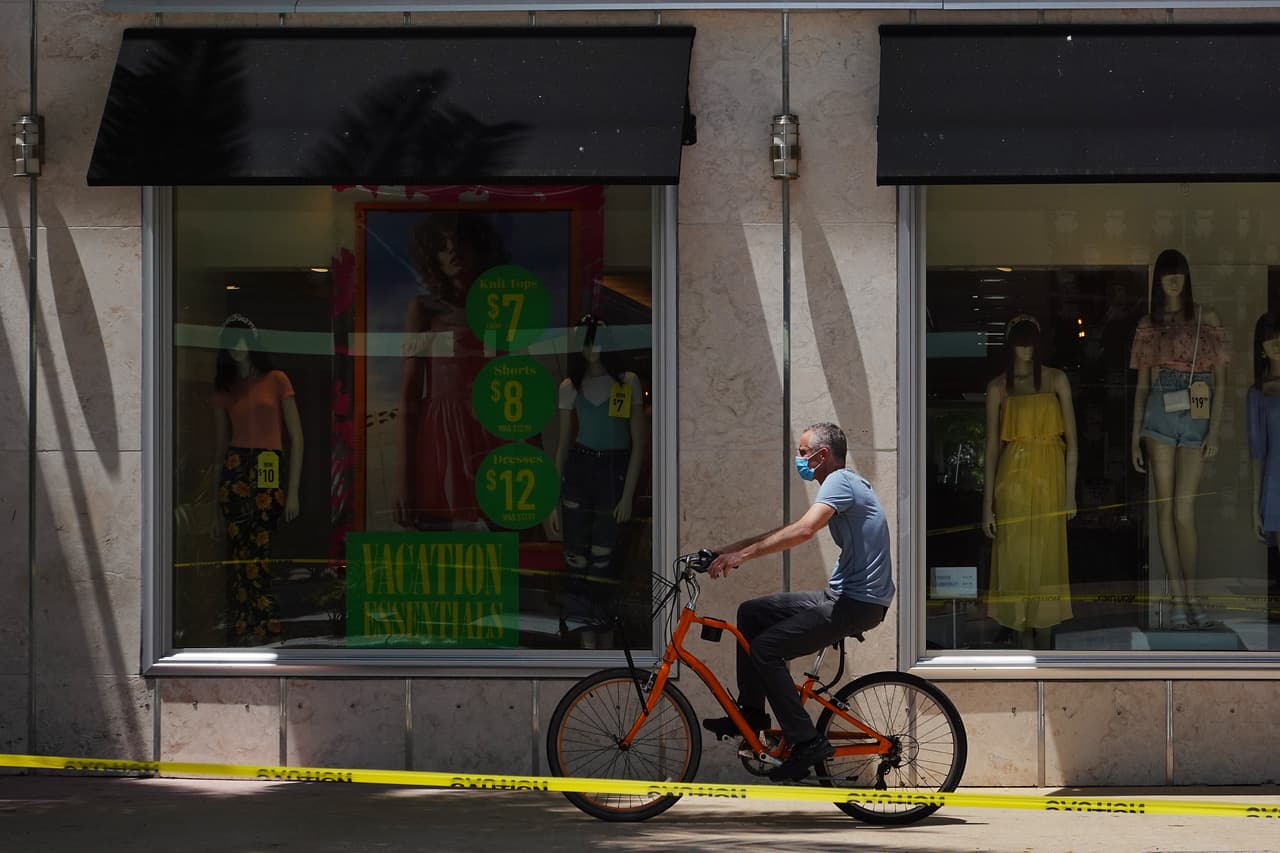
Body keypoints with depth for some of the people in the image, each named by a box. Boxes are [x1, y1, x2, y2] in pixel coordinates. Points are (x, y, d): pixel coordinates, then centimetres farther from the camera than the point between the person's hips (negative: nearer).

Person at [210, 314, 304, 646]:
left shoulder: (276, 381, 5)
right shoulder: (224, 388, 13)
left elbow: (296, 438, 3)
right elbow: (220, 445, 14)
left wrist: (293, 491, -5)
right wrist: (216, 508, 10)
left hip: (269, 475, -1)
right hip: (234, 472, 1)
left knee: (256, 555, -4)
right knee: (240, 555, -6)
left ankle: (262, 630, 2)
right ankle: (244, 632, -5)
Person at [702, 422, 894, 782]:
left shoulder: (840, 482, -13)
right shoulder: (843, 483, 19)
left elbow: (802, 531, -30)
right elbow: (795, 530, 23)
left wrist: (742, 554, -30)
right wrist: (733, 548, 17)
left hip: (857, 603, -10)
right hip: (843, 596, 10)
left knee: (765, 649, -16)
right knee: (751, 613, 13)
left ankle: (807, 742, -15)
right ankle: (751, 712, 17)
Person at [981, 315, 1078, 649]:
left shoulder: (1056, 380, 5)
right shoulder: (998, 387, 5)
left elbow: (1071, 440, 4)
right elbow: (992, 445, 5)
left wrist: (1070, 492, -3)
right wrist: (988, 502, 1)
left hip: (1049, 478, 0)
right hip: (1012, 480, 0)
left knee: (1046, 558, 0)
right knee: (1015, 559, -1)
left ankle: (1043, 644, 6)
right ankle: (1026, 647, 5)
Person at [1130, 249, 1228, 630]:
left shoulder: (1207, 319, 6)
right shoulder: (1149, 325, 12)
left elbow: (1220, 380, 4)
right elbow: (1142, 385, 13)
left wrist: (1214, 431, -5)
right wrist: (1135, 437, 8)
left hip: (1197, 416, -2)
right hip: (1160, 414, 2)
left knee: (1183, 510, -8)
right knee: (1165, 507, -3)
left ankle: (1190, 596, 4)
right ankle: (1178, 599, 1)